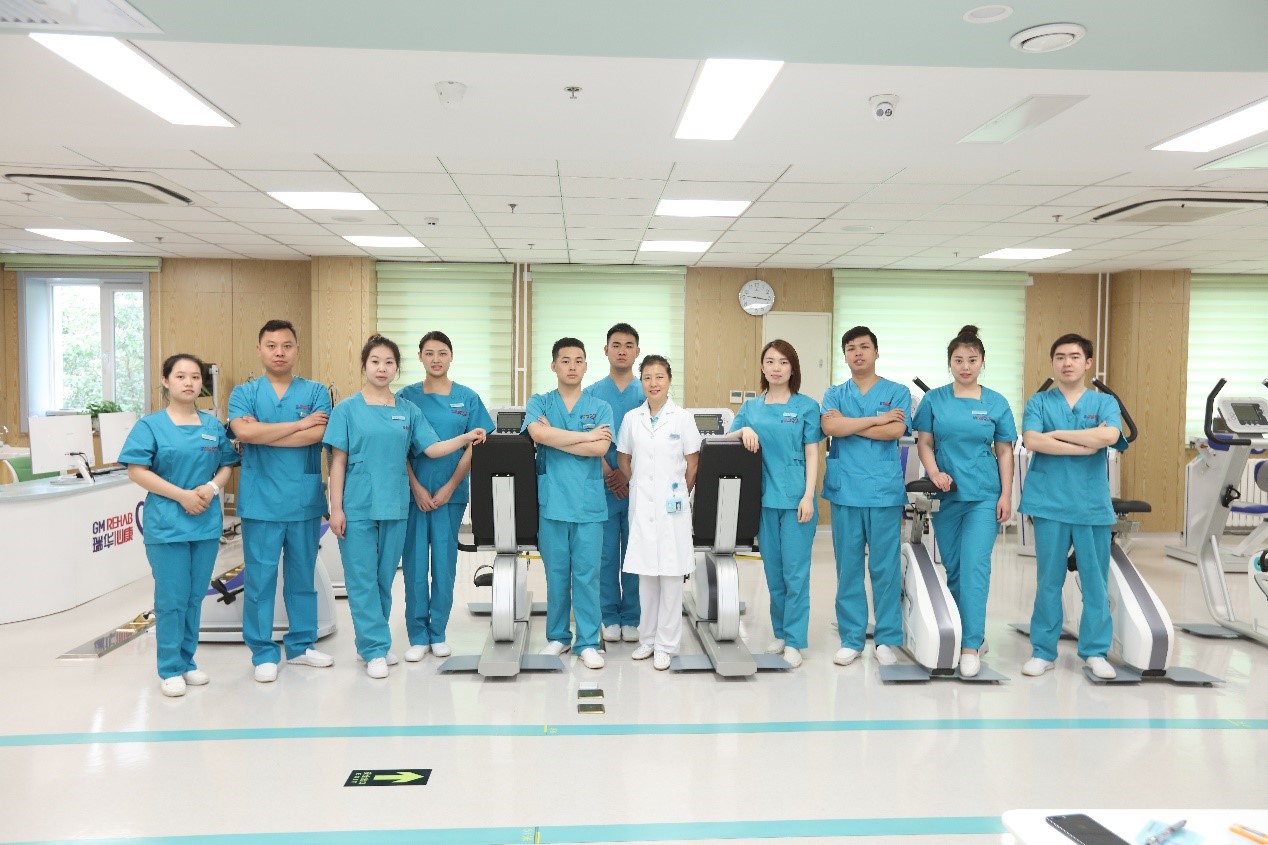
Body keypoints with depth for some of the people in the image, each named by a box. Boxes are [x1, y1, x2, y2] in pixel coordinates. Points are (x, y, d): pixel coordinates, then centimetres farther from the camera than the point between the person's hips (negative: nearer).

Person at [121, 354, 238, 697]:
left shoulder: (213, 425, 8)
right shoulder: (150, 425, -4)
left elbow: (226, 465, 12)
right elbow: (137, 471, -9)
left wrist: (212, 487, -9)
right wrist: (181, 495, -15)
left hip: (206, 523, 4)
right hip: (167, 524, -4)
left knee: (195, 597, 11)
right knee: (171, 599, 0)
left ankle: (187, 662, 24)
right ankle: (170, 669, 13)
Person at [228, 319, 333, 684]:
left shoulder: (316, 392, 4)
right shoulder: (244, 393, 3)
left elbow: (317, 435, -13)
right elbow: (244, 432, -16)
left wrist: (264, 436, -12)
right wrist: (298, 424, -12)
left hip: (305, 500, 1)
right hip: (260, 502, -1)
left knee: (302, 576, 12)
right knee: (260, 579, 4)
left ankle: (301, 645, 26)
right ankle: (263, 652, 17)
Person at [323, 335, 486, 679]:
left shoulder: (409, 410, 6)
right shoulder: (347, 409, -1)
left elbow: (432, 448, 0)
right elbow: (338, 461, -3)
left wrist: (465, 438, -17)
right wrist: (336, 508, -7)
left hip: (394, 507, 3)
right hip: (357, 508, -3)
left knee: (384, 578, 11)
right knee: (362, 579, 0)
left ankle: (373, 642, 25)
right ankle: (375, 649, 8)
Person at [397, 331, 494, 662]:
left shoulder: (467, 398, 2)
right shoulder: (407, 396, 2)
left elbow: (474, 447, 0)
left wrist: (449, 487, -7)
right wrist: (416, 487, -9)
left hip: (450, 493, 0)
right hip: (414, 492, 0)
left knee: (444, 562, 6)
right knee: (415, 563, 3)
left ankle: (438, 633, 18)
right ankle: (418, 635, 14)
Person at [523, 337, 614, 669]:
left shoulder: (600, 407, 5)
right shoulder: (539, 402, 6)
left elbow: (599, 449, -10)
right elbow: (538, 434, -15)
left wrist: (556, 439, -8)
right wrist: (586, 435, -10)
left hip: (589, 503, 0)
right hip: (552, 500, 1)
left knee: (587, 575, 3)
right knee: (556, 574, 9)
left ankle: (588, 642, 12)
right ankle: (557, 637, 23)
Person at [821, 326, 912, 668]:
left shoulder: (897, 392, 6)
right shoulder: (835, 394, 10)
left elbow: (895, 431, -11)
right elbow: (830, 427, -9)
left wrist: (849, 424, -7)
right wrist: (877, 419, -8)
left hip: (884, 491, -1)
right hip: (845, 490, 2)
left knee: (885, 567, 2)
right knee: (848, 568, 6)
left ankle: (887, 639, 14)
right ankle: (851, 638, 15)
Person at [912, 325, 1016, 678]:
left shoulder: (996, 403, 3)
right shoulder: (934, 400, 3)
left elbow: (1004, 452, 5)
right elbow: (925, 443, 3)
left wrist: (1006, 495, -1)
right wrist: (933, 471, -15)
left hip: (984, 496, -1)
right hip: (946, 495, 2)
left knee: (974, 566, -11)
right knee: (952, 567, 9)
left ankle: (971, 645, -7)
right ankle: (965, 632, 27)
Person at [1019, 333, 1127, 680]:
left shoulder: (1105, 402, 6)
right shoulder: (1039, 402, 4)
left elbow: (1109, 436, -15)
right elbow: (1031, 441, -13)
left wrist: (1057, 433, -10)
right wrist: (1085, 445, -12)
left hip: (1093, 504, 1)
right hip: (1049, 502, -1)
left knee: (1096, 581, 8)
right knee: (1048, 581, 6)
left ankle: (1095, 651, 21)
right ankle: (1043, 651, 16)